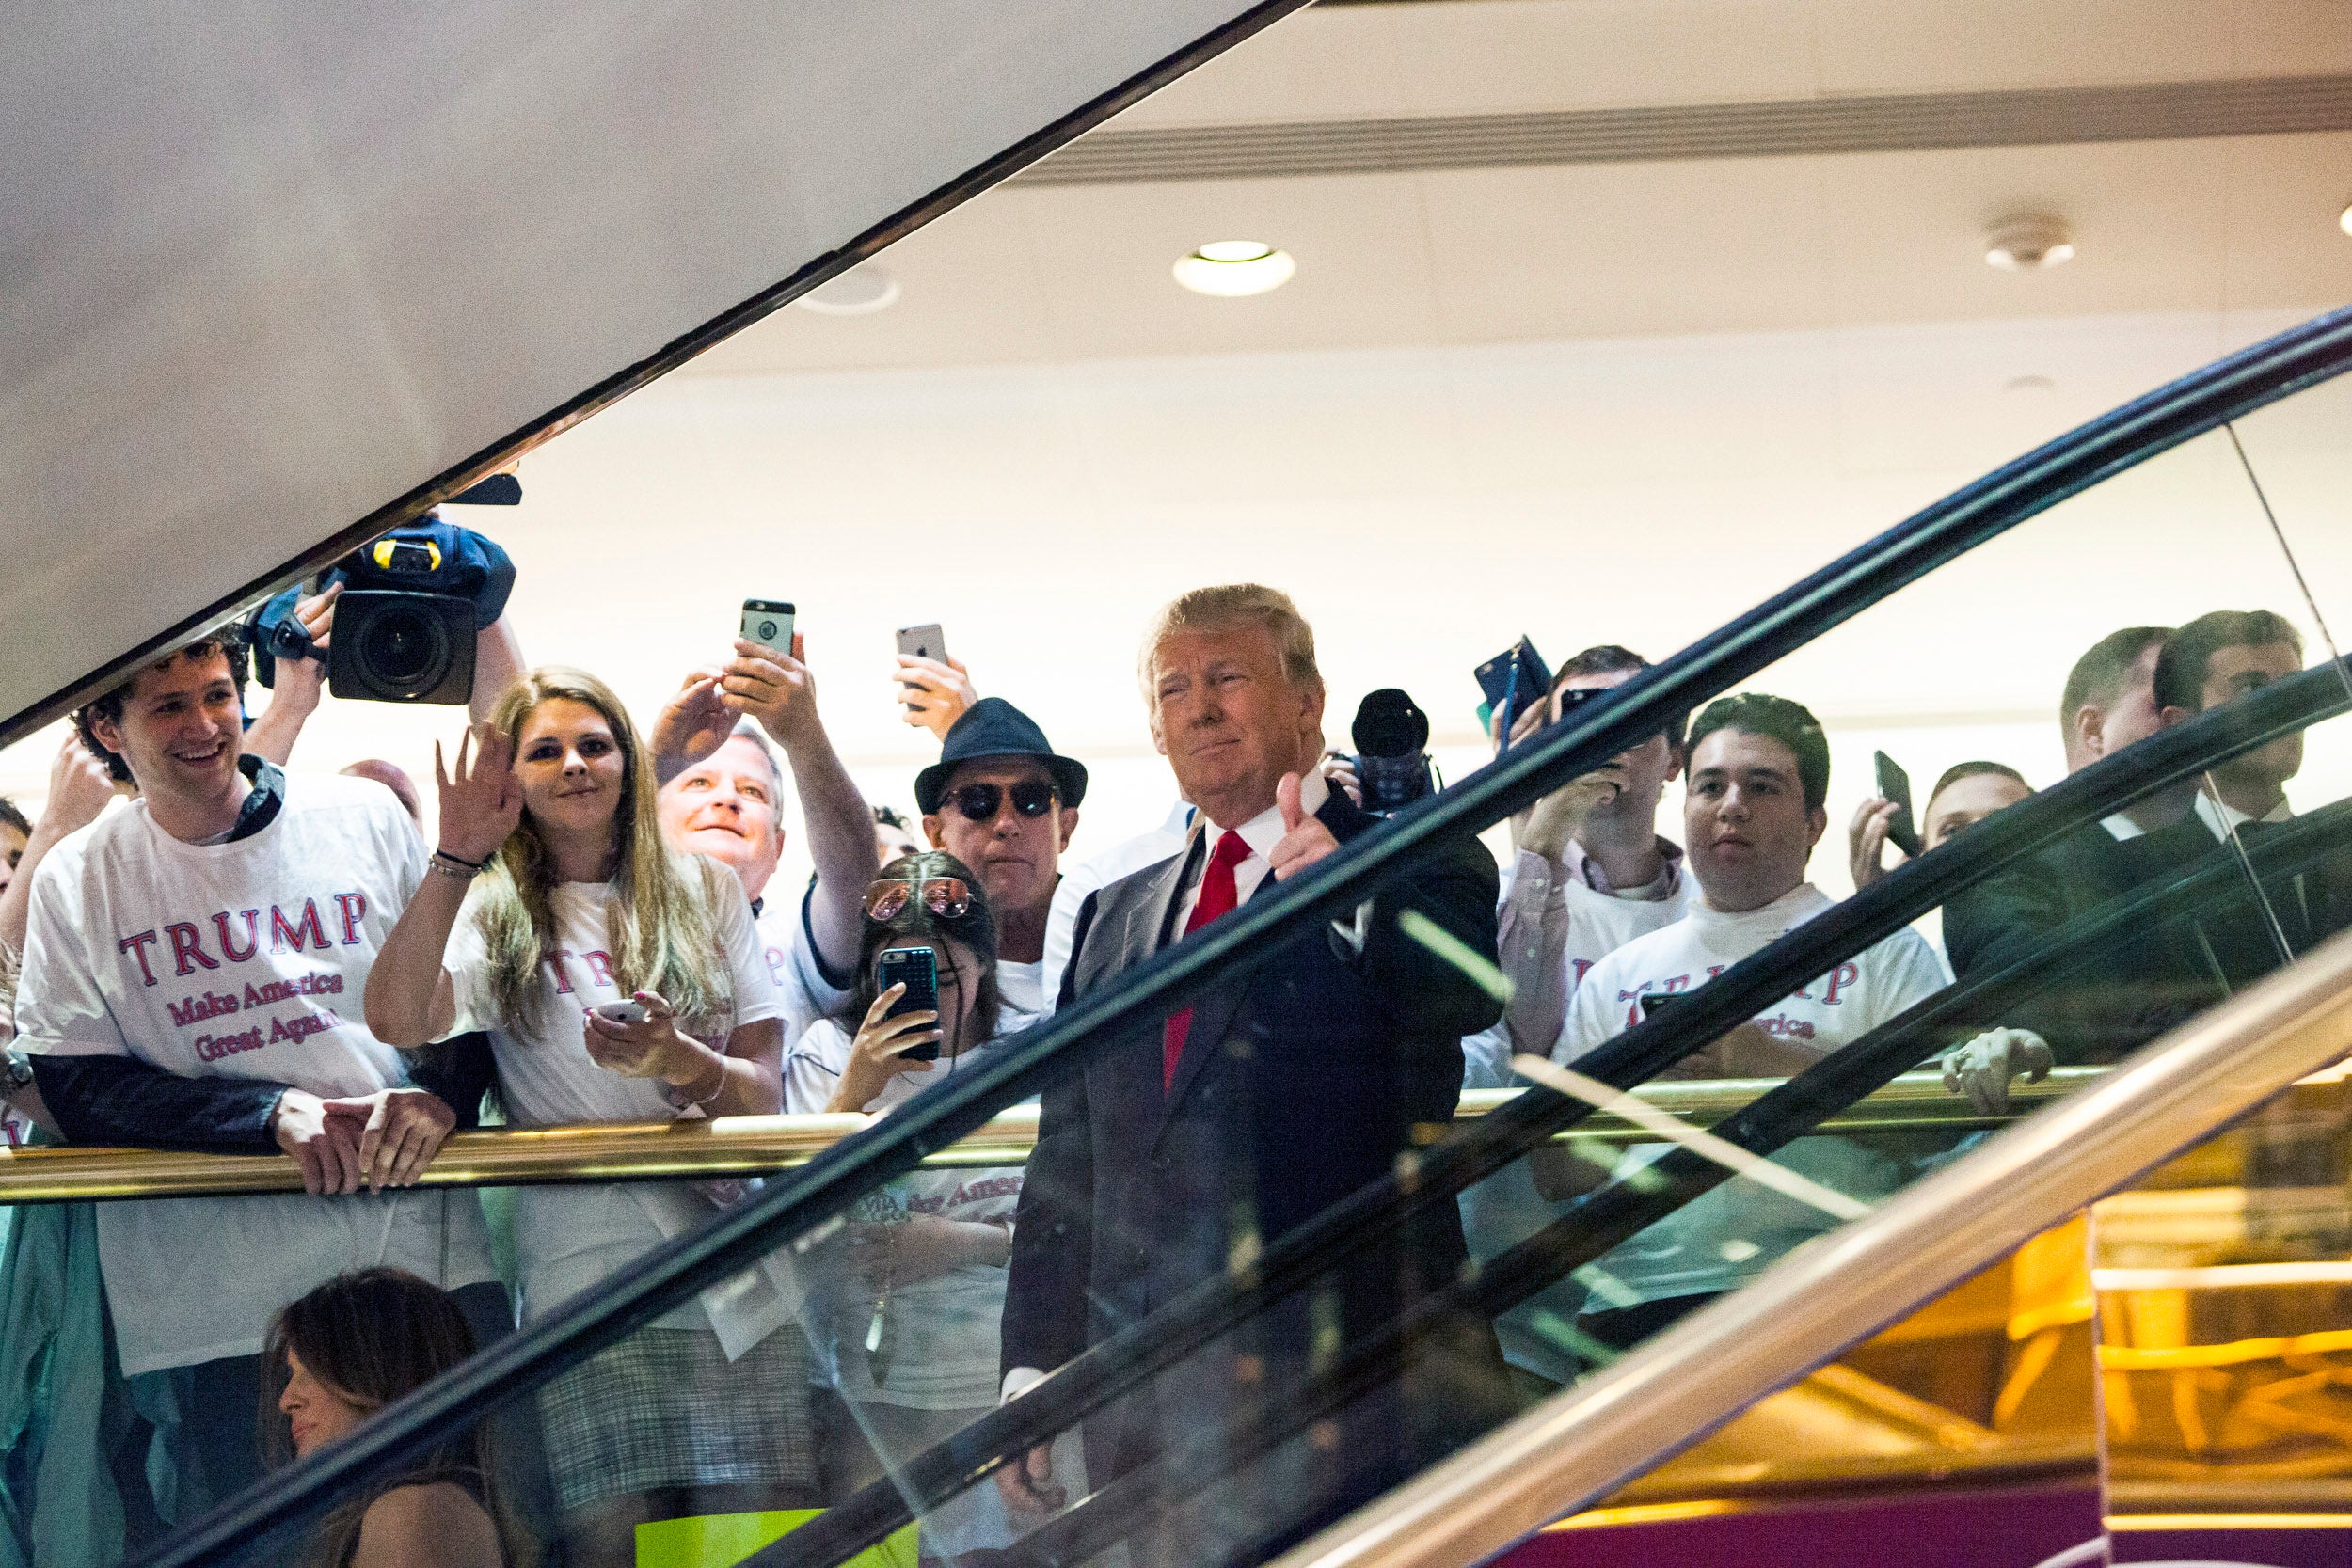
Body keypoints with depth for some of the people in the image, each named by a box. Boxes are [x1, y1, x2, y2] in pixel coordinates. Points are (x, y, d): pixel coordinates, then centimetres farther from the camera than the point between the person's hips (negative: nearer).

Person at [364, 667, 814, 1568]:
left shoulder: (703, 893, 16)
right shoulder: (497, 916, 10)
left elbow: (764, 1090, 8)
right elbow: (398, 1021, -11)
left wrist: (680, 1061, -13)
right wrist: (458, 857, -16)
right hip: (589, 1297, -1)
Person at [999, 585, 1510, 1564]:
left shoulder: (1410, 869, 3)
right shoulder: (1114, 919, 19)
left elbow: (1463, 993, -20)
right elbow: (1067, 1157, 19)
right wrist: (1032, 1374, 10)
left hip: (1357, 1394, -5)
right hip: (1144, 1402, 5)